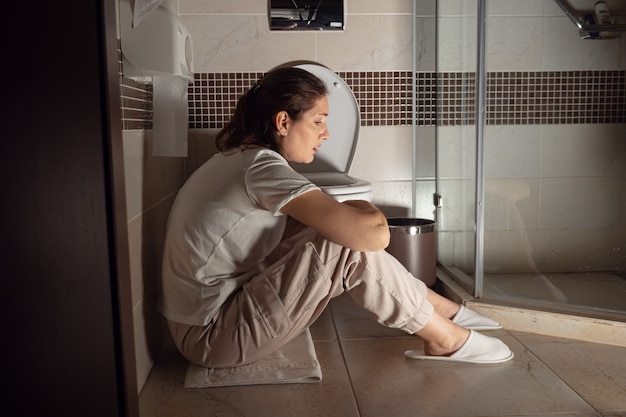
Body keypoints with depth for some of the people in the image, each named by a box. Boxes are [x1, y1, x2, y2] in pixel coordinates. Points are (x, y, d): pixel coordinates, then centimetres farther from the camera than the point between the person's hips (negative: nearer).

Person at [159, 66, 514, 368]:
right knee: (353, 246, -21)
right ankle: (445, 339, -1)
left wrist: (354, 214, 0)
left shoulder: (241, 157, 7)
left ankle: (443, 308, 14)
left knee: (344, 230, 5)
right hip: (213, 337, -9)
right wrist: (368, 212, -7)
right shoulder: (262, 166, -23)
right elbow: (375, 234, -29)